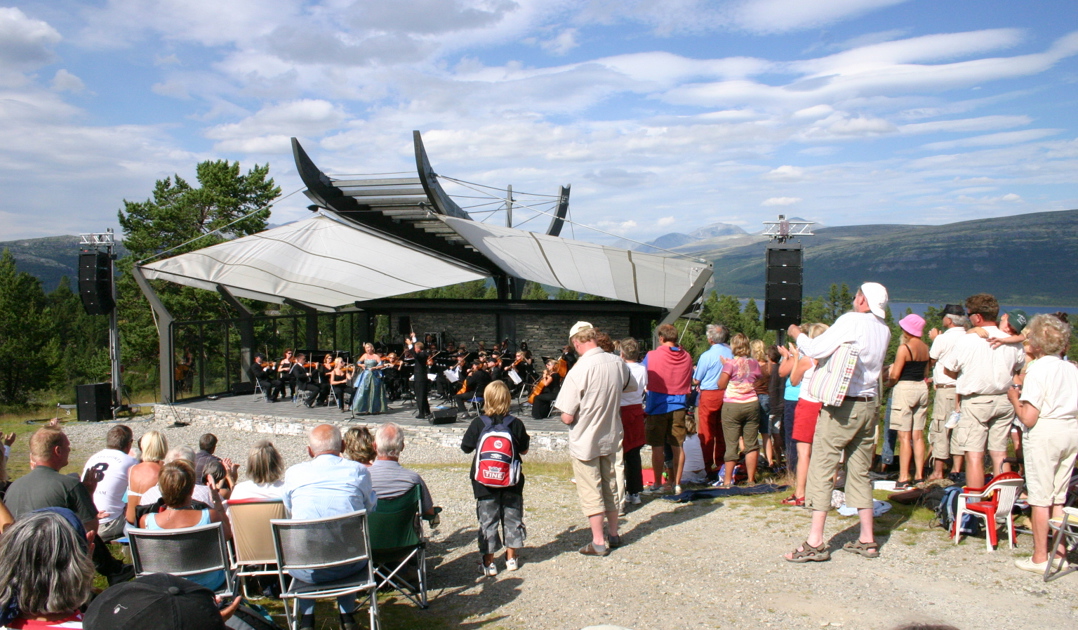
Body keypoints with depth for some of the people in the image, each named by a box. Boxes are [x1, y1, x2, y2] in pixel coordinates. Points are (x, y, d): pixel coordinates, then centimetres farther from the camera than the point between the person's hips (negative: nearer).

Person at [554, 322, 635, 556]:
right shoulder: (617, 362, -8)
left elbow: (567, 417, -22)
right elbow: (631, 386, 14)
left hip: (585, 440, -5)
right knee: (610, 486, 20)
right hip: (611, 436, 6)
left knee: (590, 491, 7)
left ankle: (598, 543, 14)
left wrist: (565, 415, -1)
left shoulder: (578, 371, -25)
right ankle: (613, 535, 31)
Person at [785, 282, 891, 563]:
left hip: (843, 406, -7)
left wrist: (797, 334, 3)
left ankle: (815, 542, -7)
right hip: (869, 405, 7)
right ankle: (867, 539, 17)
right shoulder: (884, 330, 8)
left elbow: (816, 350, -15)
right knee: (860, 472, 14)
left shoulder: (852, 321, -12)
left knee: (821, 469, -5)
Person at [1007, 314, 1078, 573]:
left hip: (1044, 433, -6)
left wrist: (1014, 397, -1)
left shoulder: (1038, 370, -14)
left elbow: (1028, 417, -18)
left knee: (1040, 497, 3)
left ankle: (1040, 558, 9)